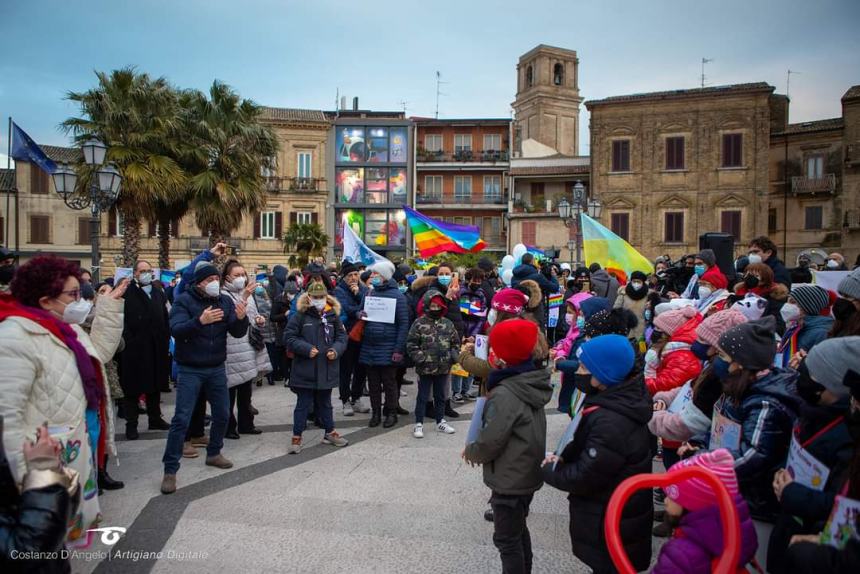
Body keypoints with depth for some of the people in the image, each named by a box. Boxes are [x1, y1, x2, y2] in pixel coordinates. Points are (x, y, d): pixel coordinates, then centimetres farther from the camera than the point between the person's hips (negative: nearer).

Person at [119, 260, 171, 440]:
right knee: (133, 387, 3)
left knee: (155, 384, 16)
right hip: (134, 349, -5)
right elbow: (123, 321, -14)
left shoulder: (159, 293, 11)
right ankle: (131, 424, 12)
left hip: (156, 348, 6)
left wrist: (166, 342, 7)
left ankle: (155, 418, 28)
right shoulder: (127, 292, -8)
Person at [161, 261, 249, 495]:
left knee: (223, 414, 13)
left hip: (217, 368, 5)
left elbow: (237, 333, -4)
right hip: (190, 370, -4)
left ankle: (213, 453, 34)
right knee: (181, 419, -5)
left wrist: (242, 318, -25)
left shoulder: (225, 301, 0)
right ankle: (170, 470, 5)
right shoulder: (184, 300, -11)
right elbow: (176, 330, -24)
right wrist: (200, 321, -40)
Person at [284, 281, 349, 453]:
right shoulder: (300, 315, -7)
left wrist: (336, 350, -10)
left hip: (327, 369, 4)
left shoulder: (333, 315, 4)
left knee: (325, 403, 19)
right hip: (305, 370, -3)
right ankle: (296, 437, 17)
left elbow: (342, 336, 9)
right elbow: (289, 337, -8)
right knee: (303, 404, 5)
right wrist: (306, 349, -18)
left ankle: (330, 433, 32)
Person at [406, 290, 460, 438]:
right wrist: (420, 357, -15)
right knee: (422, 396, 5)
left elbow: (455, 342, 11)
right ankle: (418, 424, 15)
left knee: (440, 396, 17)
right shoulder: (419, 323, -7)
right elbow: (411, 344, -7)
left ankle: (440, 421, 31)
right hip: (425, 368, -4)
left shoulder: (448, 324, 4)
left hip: (443, 367, 4)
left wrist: (453, 356, -1)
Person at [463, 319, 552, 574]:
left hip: (510, 480, -9)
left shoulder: (505, 394, -27)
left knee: (507, 539, 7)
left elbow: (490, 442, -25)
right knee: (519, 530, 25)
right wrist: (477, 451, 9)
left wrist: (470, 452, -3)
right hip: (528, 474, 9)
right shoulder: (531, 385, 1)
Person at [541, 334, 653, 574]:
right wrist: (563, 456, -5)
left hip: (612, 525, -9)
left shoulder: (610, 423, -35)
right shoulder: (618, 400, -2)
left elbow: (584, 477, -28)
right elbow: (586, 444, 11)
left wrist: (549, 470, -12)